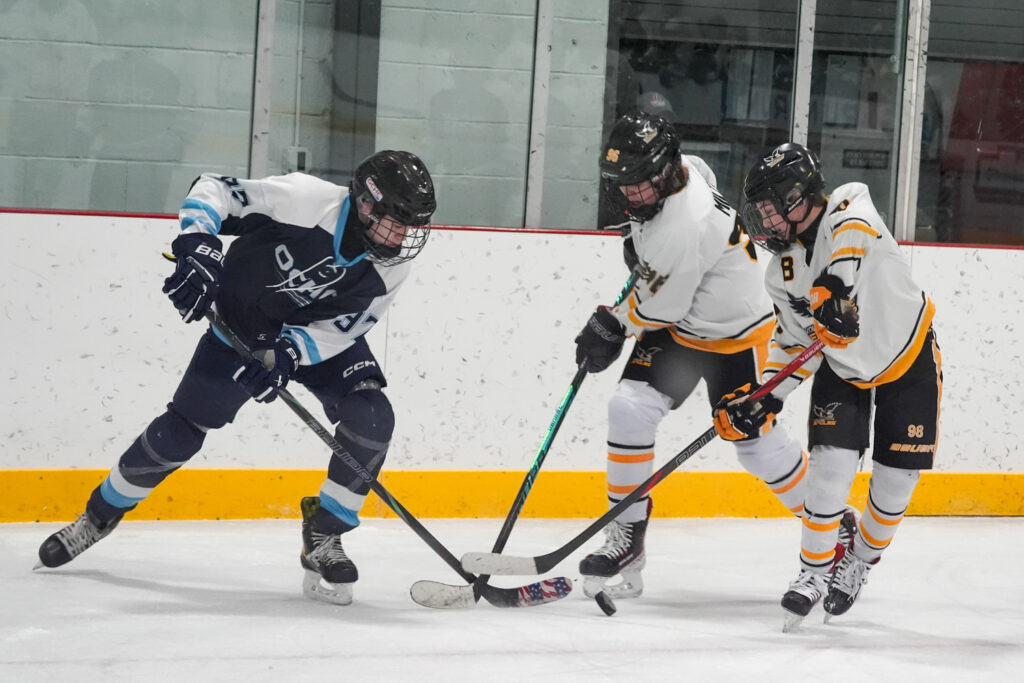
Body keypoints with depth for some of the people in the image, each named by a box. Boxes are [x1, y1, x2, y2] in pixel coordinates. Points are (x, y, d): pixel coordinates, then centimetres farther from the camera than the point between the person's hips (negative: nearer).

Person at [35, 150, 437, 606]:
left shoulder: (392, 265, -20)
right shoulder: (304, 198, -32)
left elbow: (340, 329, -20)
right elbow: (213, 191, -24)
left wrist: (288, 355, -36)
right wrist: (198, 250, -38)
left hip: (322, 335, 3)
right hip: (243, 323, -3)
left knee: (371, 420, -20)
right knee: (182, 429, -5)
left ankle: (324, 538, -6)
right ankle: (100, 515, 18)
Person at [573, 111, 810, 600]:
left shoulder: (683, 228, -36)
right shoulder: (682, 170, -10)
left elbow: (659, 308, -27)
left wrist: (612, 326, -7)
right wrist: (641, 240, 16)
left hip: (732, 334, -8)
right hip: (678, 322, 8)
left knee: (757, 444, 2)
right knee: (629, 408, -9)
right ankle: (627, 535, 0)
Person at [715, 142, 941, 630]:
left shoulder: (848, 213, -26)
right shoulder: (782, 275, -8)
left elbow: (851, 234, -51)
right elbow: (796, 342, 0)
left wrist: (834, 286, -68)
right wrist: (765, 399, -12)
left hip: (910, 357, -4)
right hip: (842, 368, 4)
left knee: (896, 478, 1)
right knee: (831, 465, -13)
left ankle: (860, 561, 24)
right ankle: (815, 570, -1)